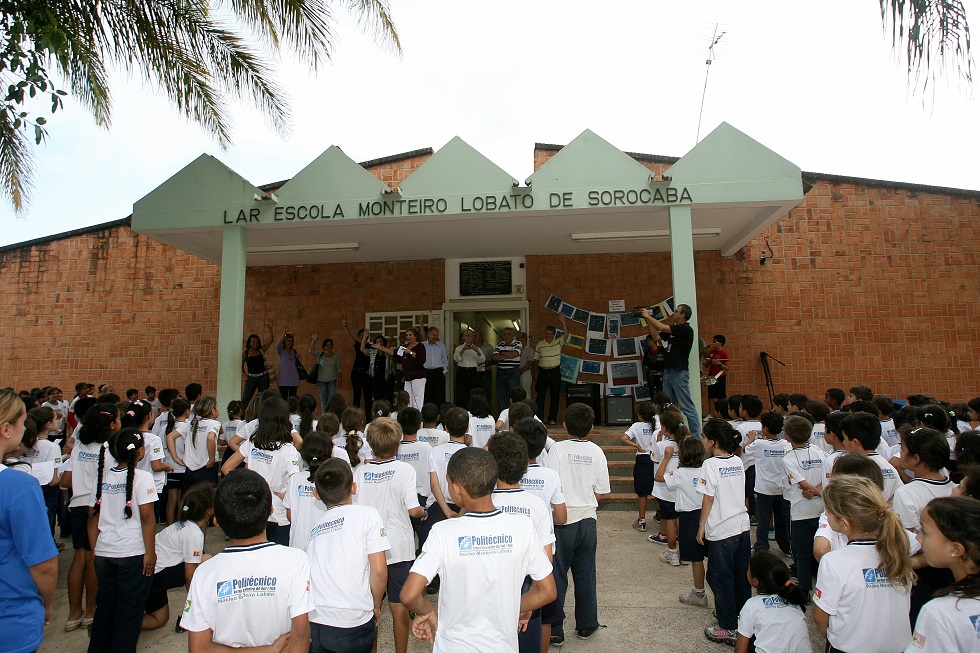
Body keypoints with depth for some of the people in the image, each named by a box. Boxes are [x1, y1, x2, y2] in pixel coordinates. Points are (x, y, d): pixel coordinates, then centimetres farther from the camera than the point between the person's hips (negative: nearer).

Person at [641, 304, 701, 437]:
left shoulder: (686, 329, -10)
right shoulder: (674, 329, 17)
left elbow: (663, 327, -18)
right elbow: (656, 335, 20)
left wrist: (648, 316, -6)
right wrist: (648, 320, 13)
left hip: (679, 373, -9)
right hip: (668, 372, 9)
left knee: (687, 407, -7)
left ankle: (696, 436, -2)